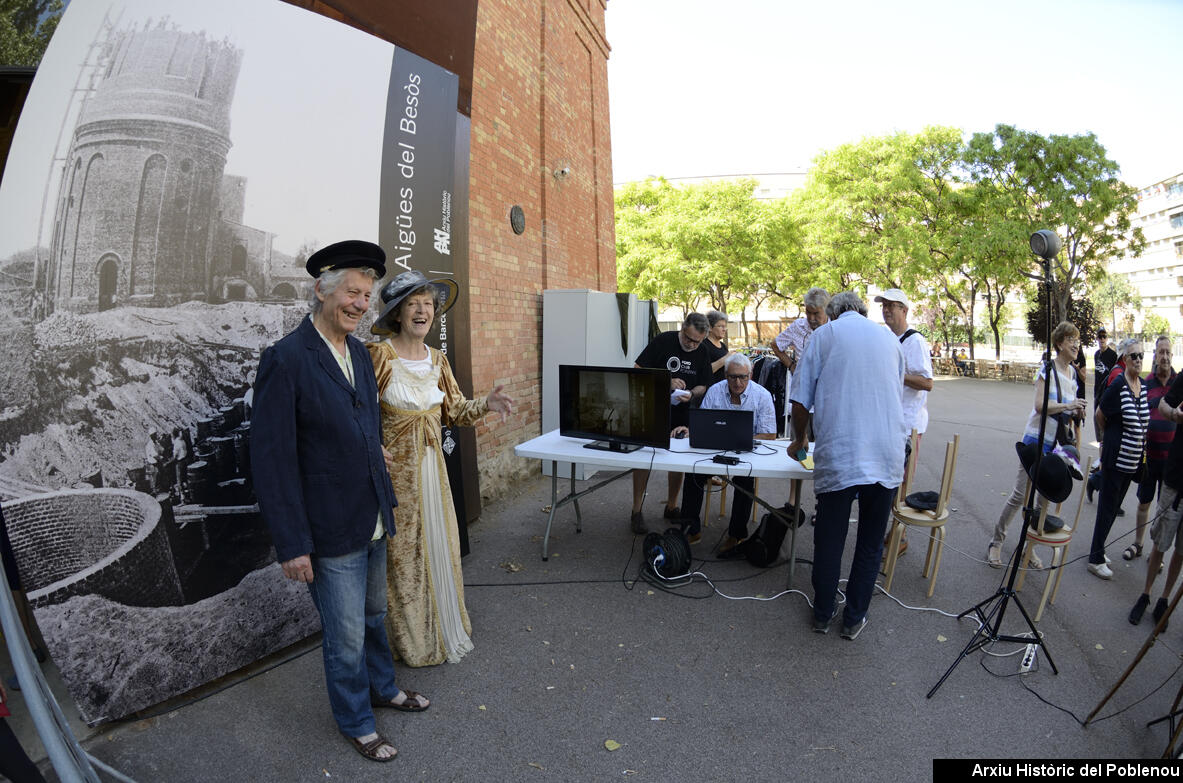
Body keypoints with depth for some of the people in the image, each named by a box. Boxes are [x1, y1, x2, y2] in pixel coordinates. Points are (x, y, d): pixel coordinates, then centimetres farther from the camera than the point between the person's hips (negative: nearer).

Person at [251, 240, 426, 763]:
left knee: (374, 616, 25)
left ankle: (382, 688, 49)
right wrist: (292, 544, -17)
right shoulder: (286, 359, -18)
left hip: (373, 522, 7)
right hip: (330, 531, -7)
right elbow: (271, 459, -18)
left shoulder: (359, 352, 5)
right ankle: (356, 722, 36)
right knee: (346, 637, 11)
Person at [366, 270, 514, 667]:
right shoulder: (378, 354, -13)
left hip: (431, 463, 6)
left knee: (440, 544, 15)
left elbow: (453, 410, 11)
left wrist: (486, 404, -6)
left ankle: (445, 626, 35)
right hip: (395, 466, -6)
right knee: (402, 550, 6)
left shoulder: (437, 360, 6)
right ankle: (413, 640, 26)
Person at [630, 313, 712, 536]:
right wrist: (667, 382, -25)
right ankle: (636, 511, 6)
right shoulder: (663, 341, -11)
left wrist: (691, 394, -16)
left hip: (682, 414, 4)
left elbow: (703, 386, 7)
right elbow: (638, 371, -13)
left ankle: (671, 507, 27)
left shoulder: (702, 353, 2)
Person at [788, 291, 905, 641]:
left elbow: (800, 402, 1)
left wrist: (799, 440, 19)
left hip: (837, 457, -3)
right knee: (870, 544, 15)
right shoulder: (889, 338, 15)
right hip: (886, 458, 3)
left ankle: (822, 614, 27)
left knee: (829, 541, 12)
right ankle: (854, 619, 27)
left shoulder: (824, 334, 5)